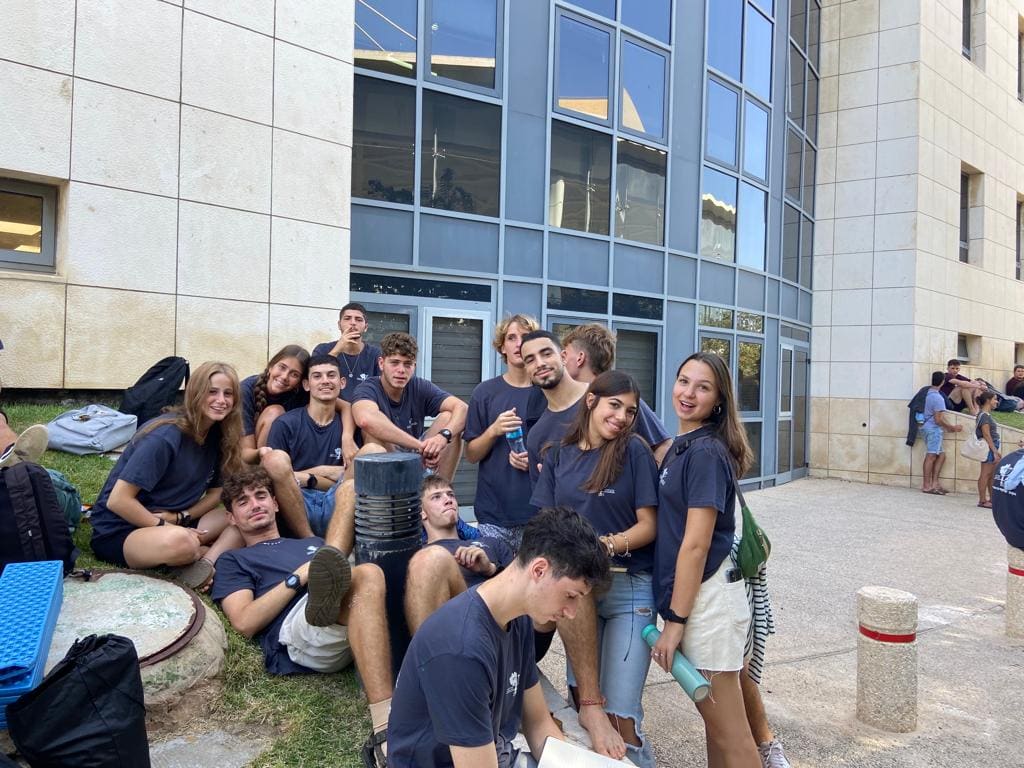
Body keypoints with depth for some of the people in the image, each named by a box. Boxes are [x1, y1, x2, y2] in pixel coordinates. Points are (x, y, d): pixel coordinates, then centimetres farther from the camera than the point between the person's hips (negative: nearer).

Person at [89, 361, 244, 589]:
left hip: (176, 522, 7)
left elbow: (216, 492, 7)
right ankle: (218, 551, -11)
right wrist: (166, 527, -17)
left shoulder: (217, 435, -1)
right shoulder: (166, 436, -22)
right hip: (118, 532, -7)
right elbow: (117, 501, -22)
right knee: (179, 542, -40)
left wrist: (181, 517, -11)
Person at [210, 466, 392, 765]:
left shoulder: (313, 543, 38)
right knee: (368, 574, -35)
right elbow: (244, 622, 6)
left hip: (362, 627, 5)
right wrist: (299, 577, 0)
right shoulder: (234, 561, 25)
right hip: (293, 635, -4)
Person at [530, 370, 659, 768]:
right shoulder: (560, 456, 5)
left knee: (618, 713, -5)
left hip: (629, 588, -4)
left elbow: (649, 526, -7)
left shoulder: (634, 451, -5)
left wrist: (606, 546, -22)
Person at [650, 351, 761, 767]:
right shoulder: (681, 446, 12)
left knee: (729, 734, 3)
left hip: (706, 595, -9)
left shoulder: (706, 451, -17)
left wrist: (675, 620, -18)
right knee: (713, 717, 22)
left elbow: (696, 544, -20)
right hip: (690, 592, 9)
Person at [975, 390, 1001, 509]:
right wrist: (994, 451, -19)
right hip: (988, 447, -10)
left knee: (993, 474, 14)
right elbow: (986, 434, -19)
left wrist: (996, 451, 21)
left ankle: (992, 499, 21)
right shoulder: (984, 415, -15)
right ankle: (982, 500, -2)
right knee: (986, 473, -6)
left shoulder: (987, 414, 16)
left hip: (992, 447, 10)